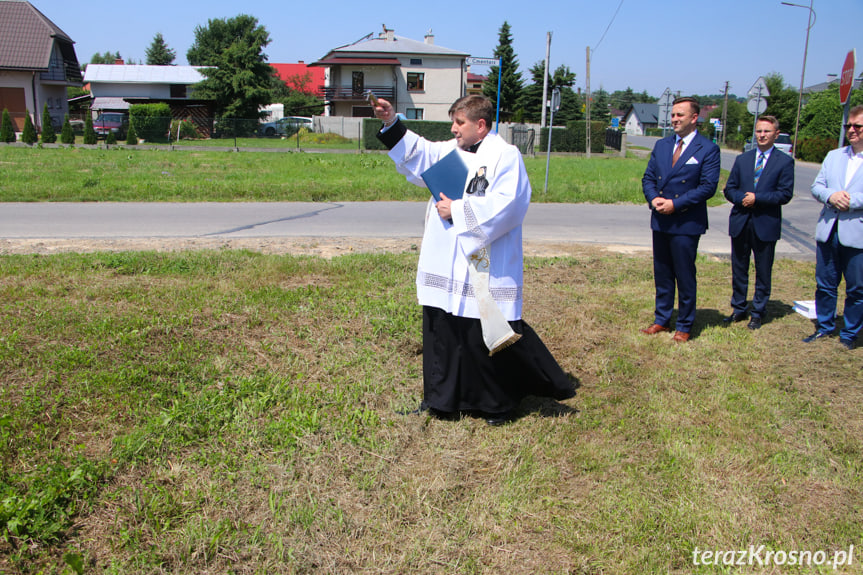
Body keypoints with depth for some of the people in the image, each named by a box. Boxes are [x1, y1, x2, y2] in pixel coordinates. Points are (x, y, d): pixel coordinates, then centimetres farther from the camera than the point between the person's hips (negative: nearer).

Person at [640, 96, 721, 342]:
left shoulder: (707, 149, -6)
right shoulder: (661, 145, 11)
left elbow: (708, 186, -12)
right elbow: (648, 177, 12)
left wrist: (676, 203, -18)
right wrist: (653, 198, -9)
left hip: (686, 223, -5)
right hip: (660, 221, 5)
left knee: (685, 277, 3)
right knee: (662, 275, 14)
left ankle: (684, 326, 16)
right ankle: (662, 320, 26)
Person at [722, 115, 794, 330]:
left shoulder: (785, 161, -1)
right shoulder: (742, 159, 10)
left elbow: (785, 194, -8)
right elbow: (729, 189, 8)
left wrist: (757, 198, -17)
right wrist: (742, 198, -12)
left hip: (766, 224, -3)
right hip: (740, 223, 4)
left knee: (763, 272, 5)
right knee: (739, 270, 11)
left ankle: (758, 313, 16)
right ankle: (738, 310, 24)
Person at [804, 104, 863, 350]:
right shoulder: (833, 156, 14)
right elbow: (817, 186, 10)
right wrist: (831, 195, -9)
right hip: (828, 230, 5)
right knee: (825, 284, 13)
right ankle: (824, 328, 28)